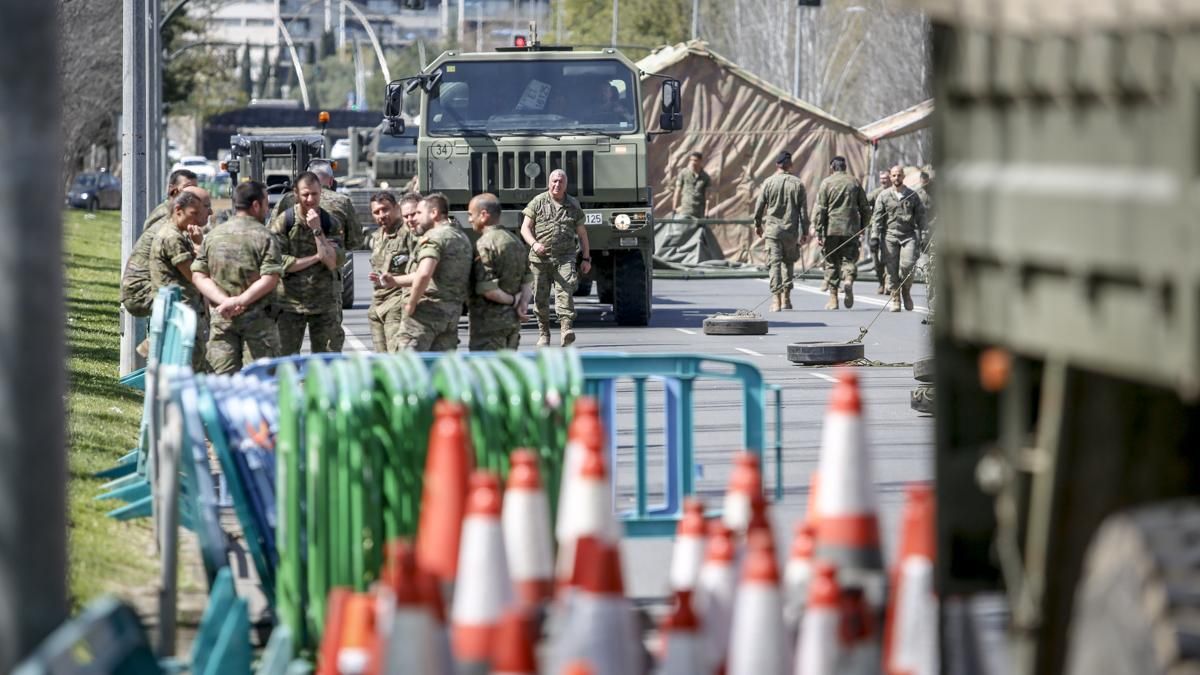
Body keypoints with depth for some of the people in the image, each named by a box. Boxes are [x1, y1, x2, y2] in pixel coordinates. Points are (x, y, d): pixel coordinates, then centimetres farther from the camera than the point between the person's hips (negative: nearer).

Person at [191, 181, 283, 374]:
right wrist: (241, 301, -15)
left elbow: (198, 276, 2)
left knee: (223, 375, 3)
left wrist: (224, 300, -8)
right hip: (257, 317, -3)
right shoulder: (264, 237, -6)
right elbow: (270, 279, -16)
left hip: (221, 318, 4)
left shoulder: (212, 236, 8)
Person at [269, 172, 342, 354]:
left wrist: (317, 230, -15)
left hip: (325, 303, 2)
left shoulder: (329, 223, 2)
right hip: (290, 303, -2)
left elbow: (332, 262, -9)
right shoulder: (282, 222, -4)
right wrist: (316, 257, -13)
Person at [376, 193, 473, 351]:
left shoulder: (433, 237, -12)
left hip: (427, 310, -8)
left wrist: (411, 304, -16)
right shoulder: (462, 239, 18)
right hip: (452, 313, 8)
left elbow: (424, 274, -28)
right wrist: (395, 281, 24)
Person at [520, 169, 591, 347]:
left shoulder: (573, 205, 11)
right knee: (540, 298, 4)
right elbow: (525, 228, 2)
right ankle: (543, 334, 18)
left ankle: (566, 329, -29)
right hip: (540, 258, 0)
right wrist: (534, 244, -18)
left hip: (565, 257, 0)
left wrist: (586, 258, 11)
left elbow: (582, 233, 16)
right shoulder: (538, 202, 6)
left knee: (565, 292, -18)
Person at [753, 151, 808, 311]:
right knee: (788, 263, 16)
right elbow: (803, 209, 1)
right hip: (792, 230, 1)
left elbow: (759, 206, 4)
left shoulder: (768, 182, -2)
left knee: (774, 263, -2)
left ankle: (776, 300, -10)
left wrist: (757, 224, 19)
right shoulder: (798, 184, 0)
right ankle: (786, 297, 13)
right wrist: (804, 231, 8)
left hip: (772, 229, -1)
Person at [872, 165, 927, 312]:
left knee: (907, 265, -16)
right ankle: (894, 300, 6)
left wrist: (922, 236, 7)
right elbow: (878, 217, 5)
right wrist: (875, 236, -4)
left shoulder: (912, 195, 9)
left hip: (909, 235, -1)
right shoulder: (884, 196, 7)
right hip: (890, 236, 1)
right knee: (892, 269, -2)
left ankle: (906, 292, 8)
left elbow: (920, 216, 12)